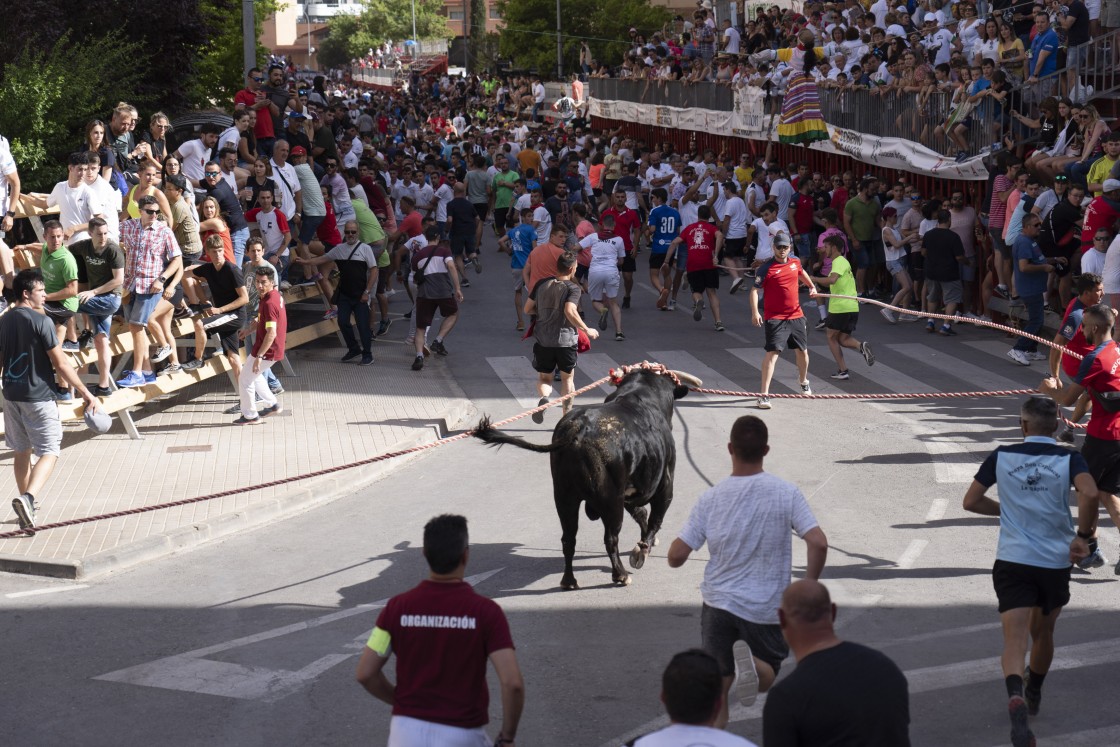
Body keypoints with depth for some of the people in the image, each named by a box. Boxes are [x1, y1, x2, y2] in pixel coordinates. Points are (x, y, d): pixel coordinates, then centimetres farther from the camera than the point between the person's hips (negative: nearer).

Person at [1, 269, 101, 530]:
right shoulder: (40, 321, -14)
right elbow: (61, 364, -15)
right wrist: (86, 394, -10)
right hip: (38, 397, -7)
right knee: (49, 452, -2)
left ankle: (27, 505, 26)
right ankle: (28, 497, -24)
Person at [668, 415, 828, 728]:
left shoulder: (711, 498, -6)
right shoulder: (786, 493, -9)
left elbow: (676, 556, -7)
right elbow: (818, 543, -17)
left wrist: (675, 553, 16)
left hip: (719, 605, 1)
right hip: (767, 609, -1)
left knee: (717, 691, 13)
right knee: (768, 676, 18)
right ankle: (753, 664, -17)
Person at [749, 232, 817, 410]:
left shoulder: (795, 262, 5)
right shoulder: (767, 268, -13)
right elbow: (754, 290, -18)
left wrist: (812, 286, 28)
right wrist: (755, 312, -30)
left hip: (796, 315, 6)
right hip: (776, 318, -6)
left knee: (802, 351, 20)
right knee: (772, 353, -18)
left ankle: (804, 382, 48)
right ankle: (764, 395, -19)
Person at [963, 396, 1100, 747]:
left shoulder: (1001, 457, 0)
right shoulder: (1069, 459, -5)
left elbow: (971, 501, 6)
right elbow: (1090, 495, -24)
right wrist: (1083, 535, -10)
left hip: (1012, 562, -1)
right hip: (1056, 562, 1)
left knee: (1015, 640, -9)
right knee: (1043, 633, 25)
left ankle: (1016, 699, -36)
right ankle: (1033, 695, 45)